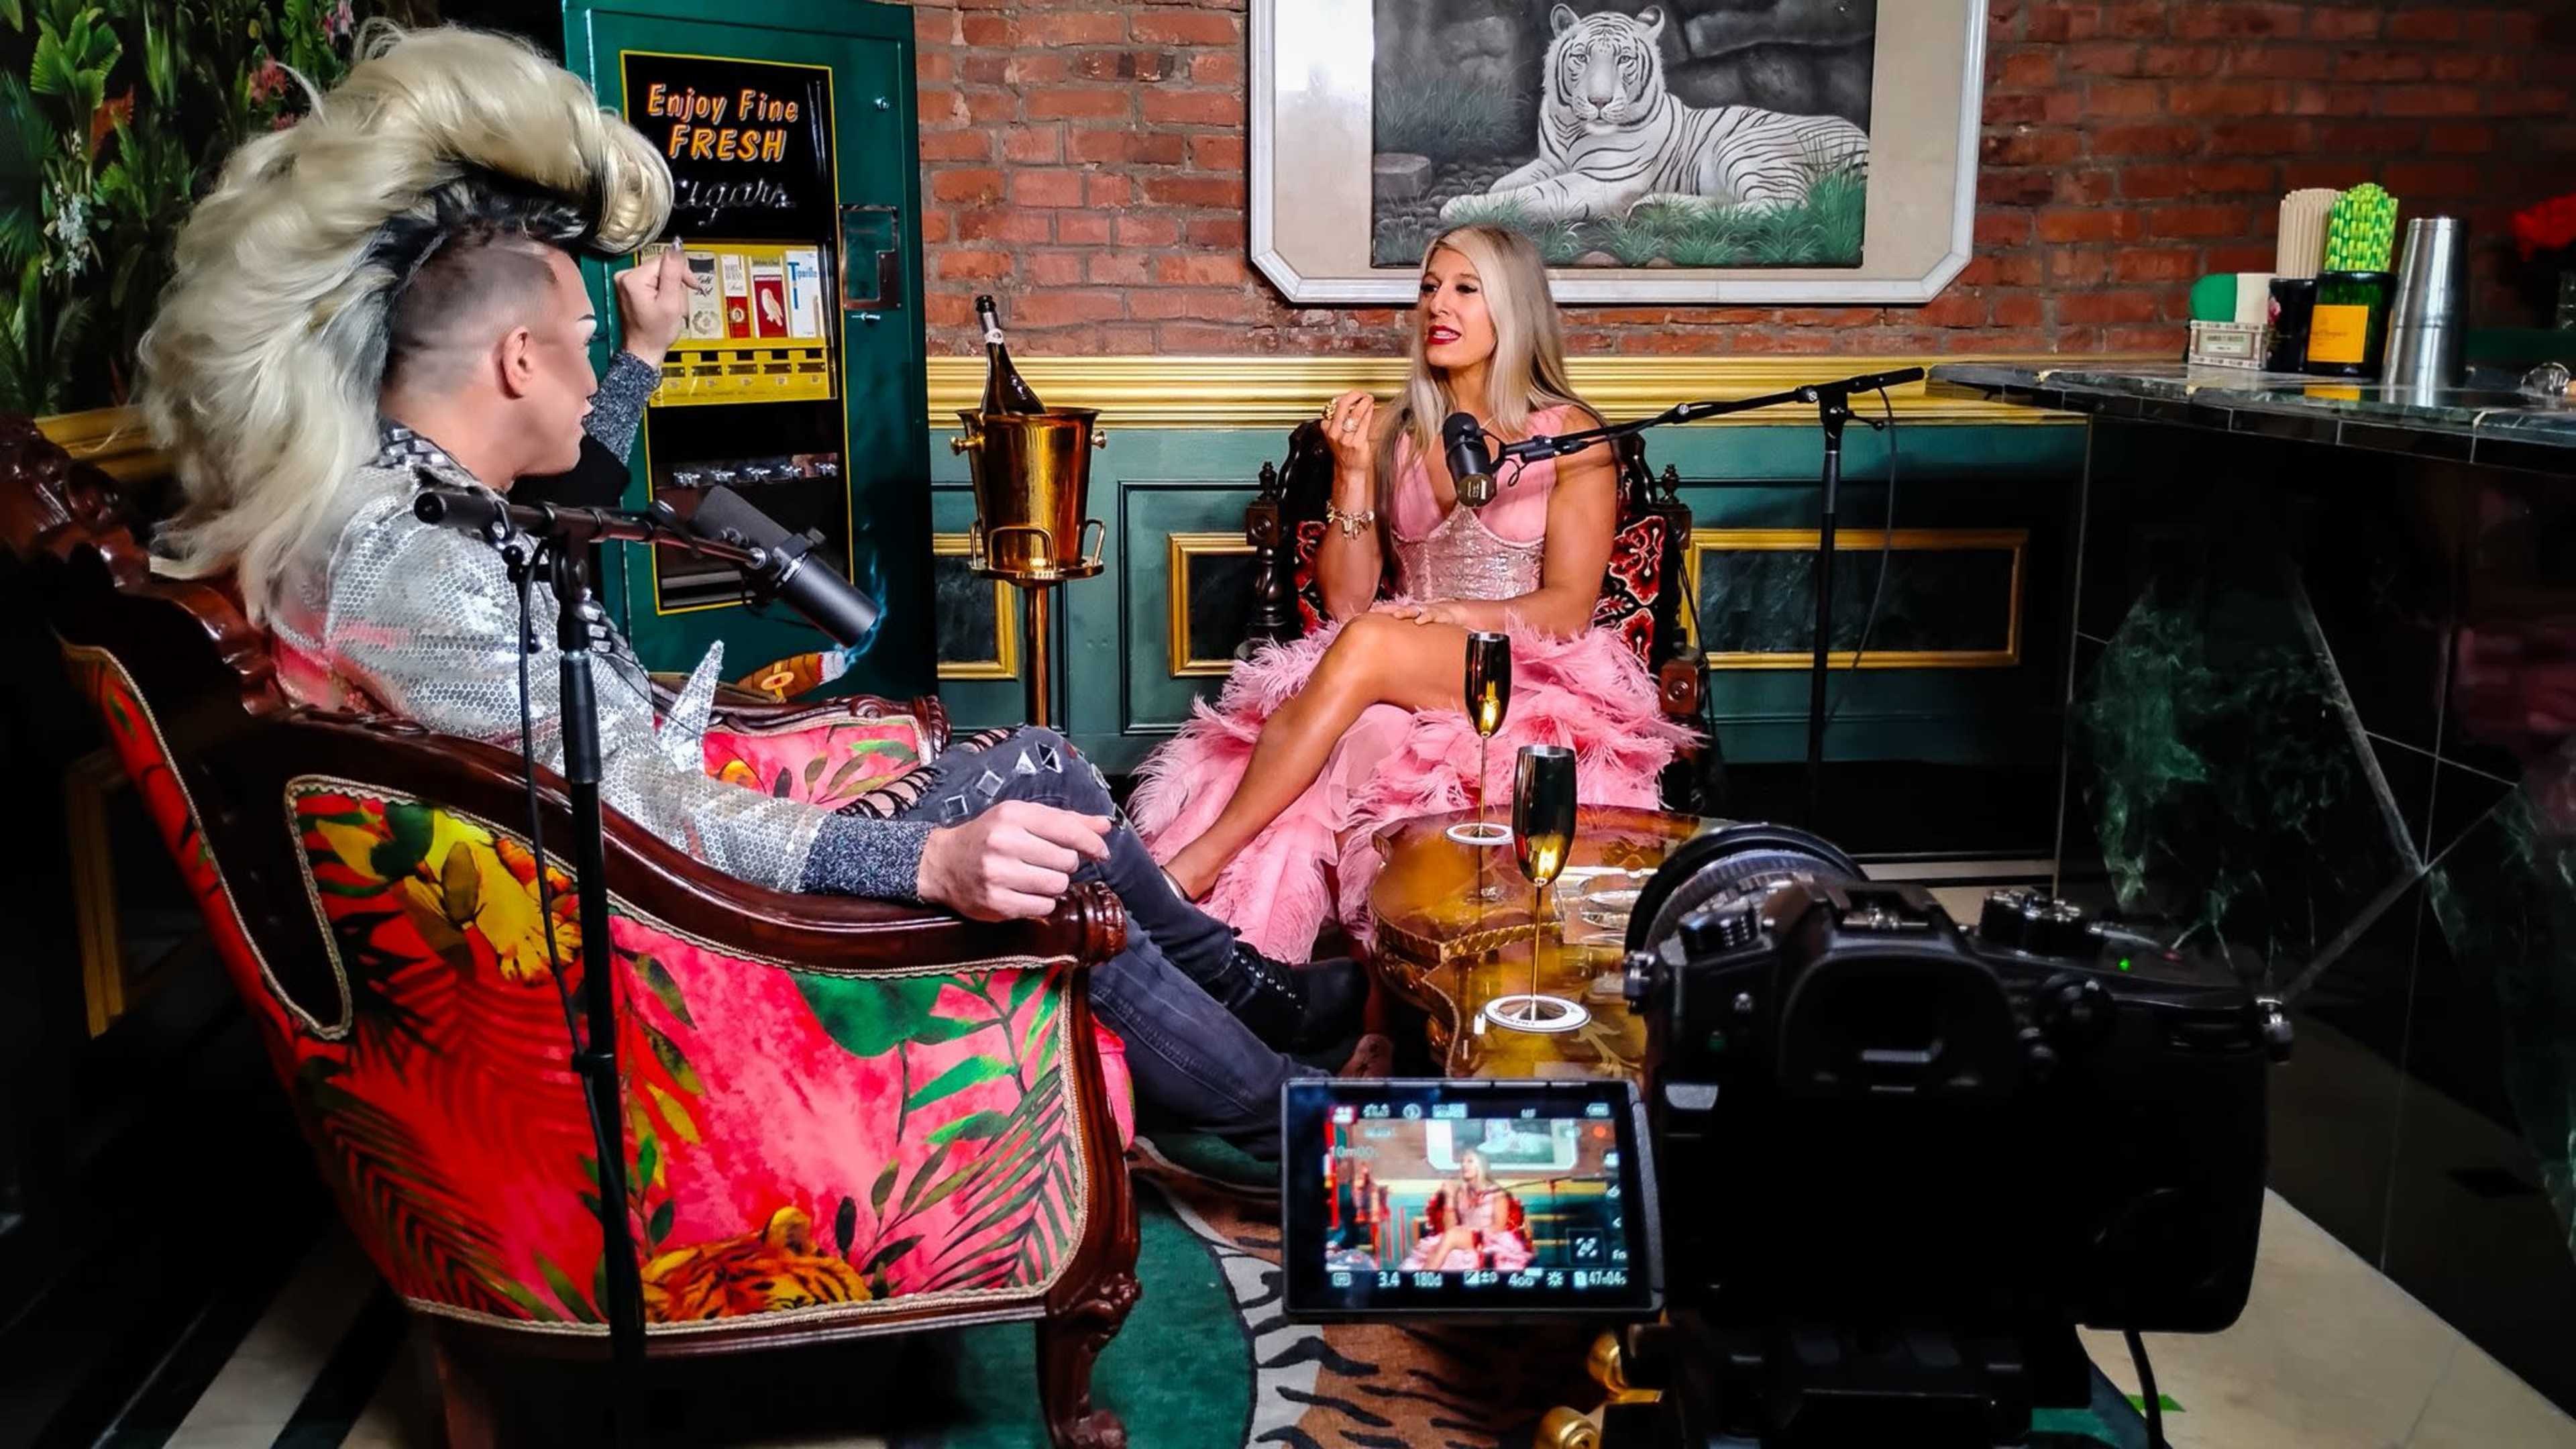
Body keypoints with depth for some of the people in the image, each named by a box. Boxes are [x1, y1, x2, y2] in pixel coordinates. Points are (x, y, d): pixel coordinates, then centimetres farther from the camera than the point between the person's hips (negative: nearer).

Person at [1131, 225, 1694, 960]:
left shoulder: (1569, 437, 4)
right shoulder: (1392, 433, 14)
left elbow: (1570, 607, -3)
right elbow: (1345, 600, 7)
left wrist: (1455, 614, -19)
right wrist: (1353, 473, -6)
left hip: (1529, 676, -3)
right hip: (1403, 677, 4)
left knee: (1368, 646, -34)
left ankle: (1194, 861, -32)